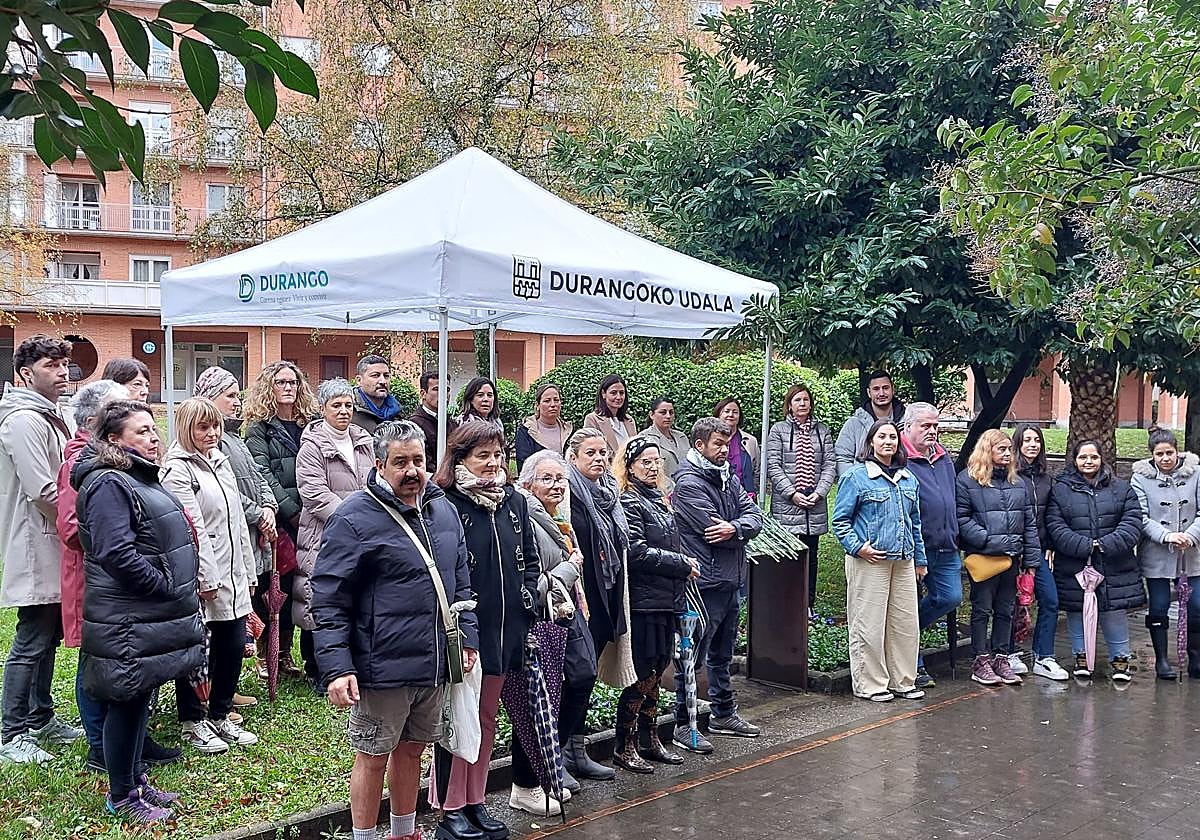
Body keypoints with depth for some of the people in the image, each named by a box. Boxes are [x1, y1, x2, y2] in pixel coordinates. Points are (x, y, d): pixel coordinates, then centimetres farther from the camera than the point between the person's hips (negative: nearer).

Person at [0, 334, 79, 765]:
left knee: (48, 637, 16)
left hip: (54, 547, 10)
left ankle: (41, 719, 27)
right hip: (37, 550, -10)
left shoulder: (50, 418, 16)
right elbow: (42, 491, -22)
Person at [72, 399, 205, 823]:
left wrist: (183, 588, 13)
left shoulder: (143, 478, 16)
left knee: (140, 700, 18)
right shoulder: (108, 483, -16)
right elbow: (116, 554, -25)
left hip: (154, 617, 10)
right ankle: (121, 796, 14)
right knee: (127, 704, 2)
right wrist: (168, 587, -18)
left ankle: (134, 779, 31)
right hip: (128, 621, -10)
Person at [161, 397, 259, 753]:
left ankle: (220, 716, 26)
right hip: (200, 580, -7)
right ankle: (193, 722, 19)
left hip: (232, 576, 7)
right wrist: (208, 578, -18)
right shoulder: (177, 470, -10)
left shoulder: (221, 462, 14)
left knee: (233, 645, 11)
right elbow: (192, 529, -16)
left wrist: (247, 571, 15)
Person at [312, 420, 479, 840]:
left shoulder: (443, 510, 8)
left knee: (411, 748, 20)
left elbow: (461, 582, 18)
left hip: (435, 665, 7)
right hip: (382, 668, -6)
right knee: (373, 756, 7)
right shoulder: (354, 518, -13)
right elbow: (329, 600, -14)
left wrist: (468, 638, 12)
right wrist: (337, 668, -19)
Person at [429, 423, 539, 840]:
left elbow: (530, 558, 17)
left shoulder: (514, 501, 8)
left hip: (504, 628, 7)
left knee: (487, 716, 16)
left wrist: (527, 599, 7)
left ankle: (474, 801, 29)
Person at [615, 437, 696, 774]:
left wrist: (686, 562, 6)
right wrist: (682, 566, -13)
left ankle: (649, 741, 27)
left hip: (665, 600, 9)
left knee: (655, 673, 16)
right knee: (642, 676, -3)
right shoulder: (629, 502, -12)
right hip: (643, 602, -9)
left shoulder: (659, 499, 16)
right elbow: (637, 552, -20)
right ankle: (624, 748, 8)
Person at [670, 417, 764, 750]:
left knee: (722, 652, 20)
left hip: (731, 580, 9)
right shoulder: (689, 483, -13)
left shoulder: (729, 478, 13)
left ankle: (724, 713, 33)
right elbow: (712, 527, -20)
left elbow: (755, 516, 3)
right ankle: (683, 725, 6)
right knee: (694, 654, -2)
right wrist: (742, 529, -4)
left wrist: (734, 528, -17)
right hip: (705, 581, -9)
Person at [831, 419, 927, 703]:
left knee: (906, 623, 10)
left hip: (903, 562, 6)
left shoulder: (908, 479, 15)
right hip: (869, 561, -6)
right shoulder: (856, 477, -4)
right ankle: (870, 684, 10)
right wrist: (857, 547, -16)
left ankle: (902, 680, 23)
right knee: (869, 625, -2)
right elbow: (840, 520, -5)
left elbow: (915, 522, 21)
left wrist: (920, 559, 20)